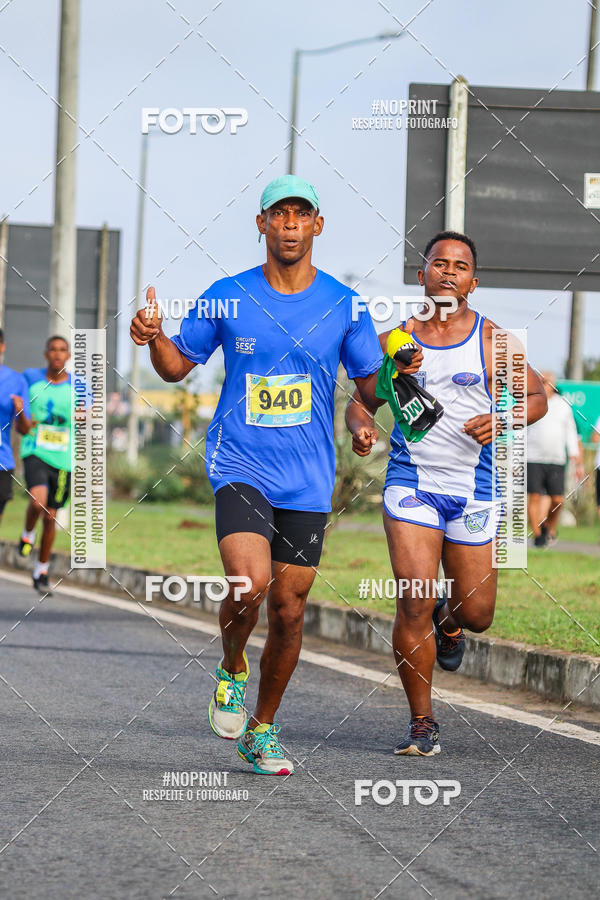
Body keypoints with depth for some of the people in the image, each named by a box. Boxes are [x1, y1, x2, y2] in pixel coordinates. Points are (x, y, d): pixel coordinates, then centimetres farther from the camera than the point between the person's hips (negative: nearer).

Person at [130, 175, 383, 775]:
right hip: (240, 468, -2)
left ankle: (261, 730, 24)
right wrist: (154, 337, -11)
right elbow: (178, 366, 10)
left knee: (288, 610, 4)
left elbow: (372, 389, 9)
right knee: (250, 581, -24)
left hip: (308, 481, 2)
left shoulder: (343, 306, 3)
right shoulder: (227, 297, 1)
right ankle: (232, 670, 7)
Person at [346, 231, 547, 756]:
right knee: (415, 603, -14)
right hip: (412, 482, -1)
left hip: (474, 490, 1)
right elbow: (361, 401, 11)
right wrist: (361, 426, -12)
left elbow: (536, 396, 9)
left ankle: (449, 620, 44)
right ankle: (422, 723, -2)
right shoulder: (394, 338, 3)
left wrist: (502, 420, -11)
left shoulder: (490, 340, 1)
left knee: (477, 614, 4)